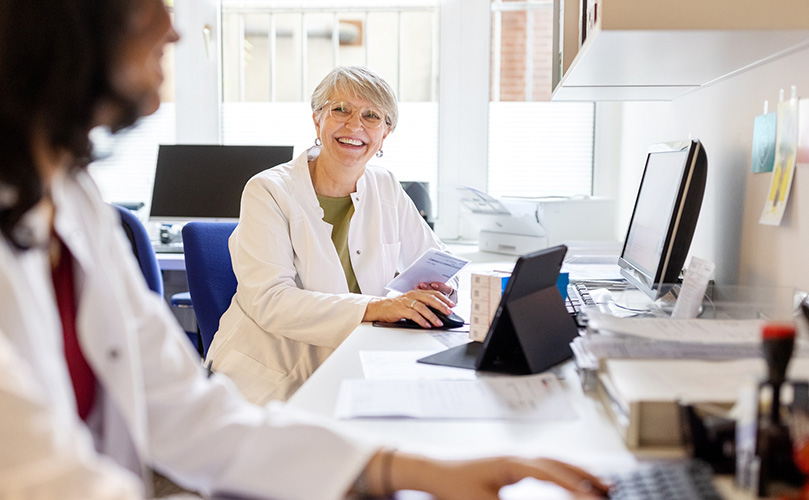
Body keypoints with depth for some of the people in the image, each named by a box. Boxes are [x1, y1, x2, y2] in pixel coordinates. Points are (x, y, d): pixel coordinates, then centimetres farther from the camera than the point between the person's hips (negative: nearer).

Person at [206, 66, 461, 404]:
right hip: (267, 380, -5)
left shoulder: (386, 190, 8)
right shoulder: (269, 192, -7)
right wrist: (377, 307, -30)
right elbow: (269, 300, -19)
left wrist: (439, 286, -9)